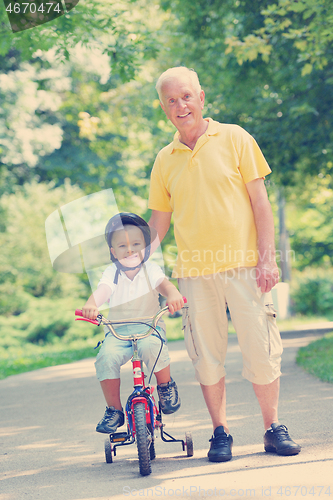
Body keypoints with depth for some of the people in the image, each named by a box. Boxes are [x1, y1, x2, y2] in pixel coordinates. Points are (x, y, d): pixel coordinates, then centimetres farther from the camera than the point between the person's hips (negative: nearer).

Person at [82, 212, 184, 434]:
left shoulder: (151, 269, 1)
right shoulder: (112, 273, 2)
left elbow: (164, 284, -17)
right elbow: (102, 291, -16)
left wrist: (174, 295, -42)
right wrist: (91, 305, -40)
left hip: (149, 326, -1)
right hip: (118, 330, 1)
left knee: (152, 347, -36)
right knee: (106, 357, -28)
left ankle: (166, 385, -5)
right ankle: (114, 410, -10)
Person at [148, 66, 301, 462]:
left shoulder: (234, 139, 2)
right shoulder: (165, 160, 9)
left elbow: (259, 200, 1)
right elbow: (158, 221, 16)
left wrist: (267, 258, -7)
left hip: (243, 265, -2)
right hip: (195, 271, 2)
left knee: (260, 348, -1)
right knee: (206, 355, 4)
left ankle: (273, 429, 13)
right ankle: (220, 433, 17)